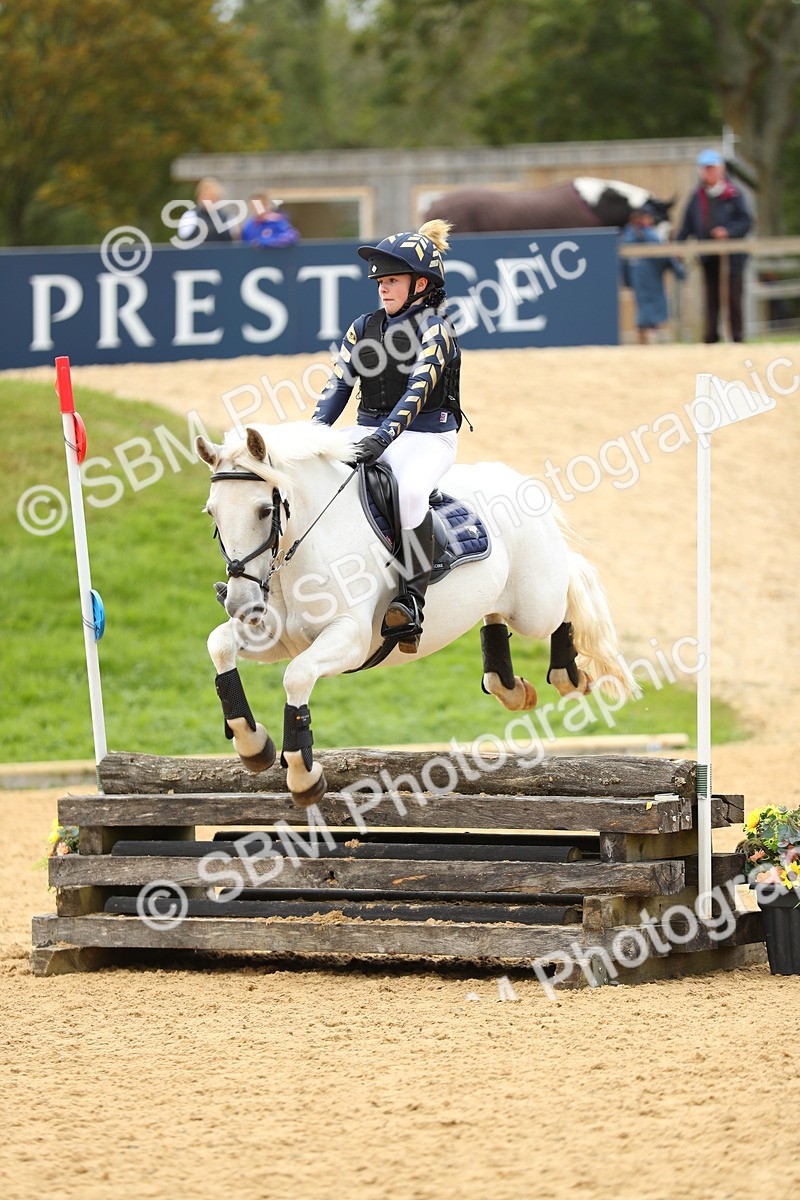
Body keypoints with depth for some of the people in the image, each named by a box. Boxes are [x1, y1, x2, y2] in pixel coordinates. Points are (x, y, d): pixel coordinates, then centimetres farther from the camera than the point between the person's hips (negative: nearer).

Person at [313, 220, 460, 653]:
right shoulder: (364, 328, 12)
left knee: (410, 488, -38)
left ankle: (411, 603, -40)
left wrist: (384, 437, -34)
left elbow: (418, 389, -20)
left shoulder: (435, 329, -7)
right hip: (368, 433, 6)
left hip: (427, 435, -6)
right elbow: (337, 387, 7)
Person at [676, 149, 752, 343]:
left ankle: (736, 336, 5)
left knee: (733, 297, -1)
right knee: (711, 298, 5)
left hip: (731, 256, -3)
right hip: (708, 257, 3)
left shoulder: (733, 194, -5)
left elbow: (746, 221, -7)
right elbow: (688, 224, 9)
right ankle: (711, 335, 7)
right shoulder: (697, 196, 6)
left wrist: (728, 231, -22)